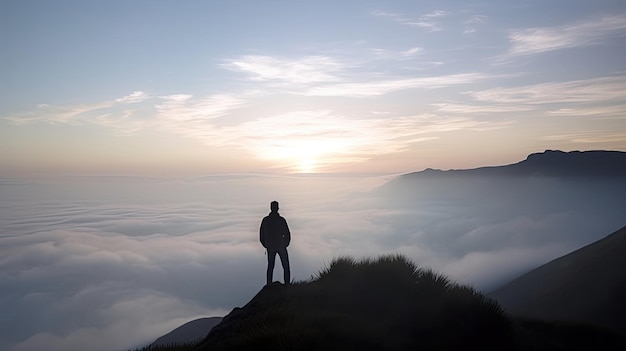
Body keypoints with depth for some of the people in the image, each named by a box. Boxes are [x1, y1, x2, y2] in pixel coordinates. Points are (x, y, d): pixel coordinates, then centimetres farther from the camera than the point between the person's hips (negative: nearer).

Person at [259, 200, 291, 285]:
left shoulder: (265, 220, -3)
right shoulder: (281, 220, -13)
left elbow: (261, 234, 3)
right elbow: (287, 234, -10)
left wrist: (266, 246, 14)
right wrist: (285, 245, 7)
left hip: (270, 247, 3)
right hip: (281, 246, -3)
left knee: (270, 266, 15)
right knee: (286, 267, 8)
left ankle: (269, 285, 11)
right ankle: (287, 284, 3)